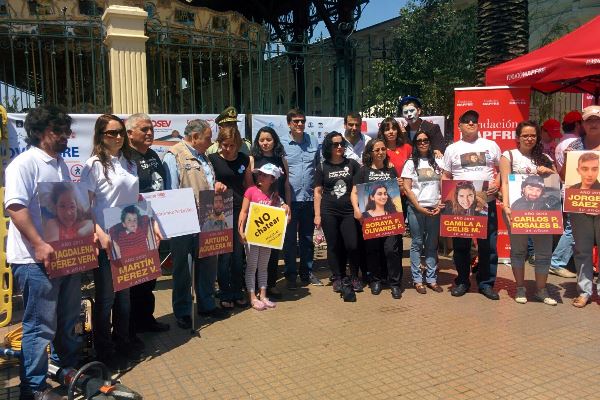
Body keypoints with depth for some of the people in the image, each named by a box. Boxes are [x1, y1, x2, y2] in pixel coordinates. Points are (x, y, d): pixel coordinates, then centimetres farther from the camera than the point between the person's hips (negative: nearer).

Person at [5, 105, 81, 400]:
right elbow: (15, 207, -21)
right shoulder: (24, 163, -12)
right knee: (41, 326, 0)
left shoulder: (60, 164, 15)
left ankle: (69, 369, 37)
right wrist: (39, 245, -27)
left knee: (67, 320, 20)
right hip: (37, 260, -8)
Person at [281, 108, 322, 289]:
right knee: (290, 239, 5)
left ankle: (307, 272, 27)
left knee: (307, 238, 14)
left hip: (309, 198, 3)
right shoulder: (282, 144, -3)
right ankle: (290, 275, 16)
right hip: (290, 199, -3)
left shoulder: (313, 142, 7)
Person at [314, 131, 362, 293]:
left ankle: (354, 277, 14)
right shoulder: (322, 167, 4)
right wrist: (317, 215, -1)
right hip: (329, 213, 0)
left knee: (352, 245, -5)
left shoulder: (352, 164, 5)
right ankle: (337, 278, 19)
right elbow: (317, 192, 4)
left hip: (349, 211, 0)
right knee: (334, 246, 5)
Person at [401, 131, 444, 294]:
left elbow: (444, 186, 9)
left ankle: (431, 279, 13)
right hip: (416, 209, -2)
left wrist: (440, 205, -4)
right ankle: (417, 280, 7)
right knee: (417, 244, 1)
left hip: (434, 209, 3)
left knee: (432, 244, 6)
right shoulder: (410, 163, 2)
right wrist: (419, 207, -11)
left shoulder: (438, 162, 10)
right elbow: (407, 189, -3)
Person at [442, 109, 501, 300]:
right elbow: (445, 176, 11)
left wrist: (497, 183, -7)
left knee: (488, 245, 3)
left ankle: (486, 283, 15)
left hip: (487, 203, 0)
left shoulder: (490, 145, 9)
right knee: (461, 245, 7)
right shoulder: (452, 149, 10)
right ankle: (462, 281, 20)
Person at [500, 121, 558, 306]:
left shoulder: (544, 157, 15)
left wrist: (549, 171, -3)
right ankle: (520, 288, 18)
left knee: (544, 251, 3)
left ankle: (541, 290, 18)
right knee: (518, 250, 6)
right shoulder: (509, 156, 4)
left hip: (542, 210, 3)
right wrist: (506, 206, -17)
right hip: (517, 209, -3)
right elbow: (505, 183, -4)